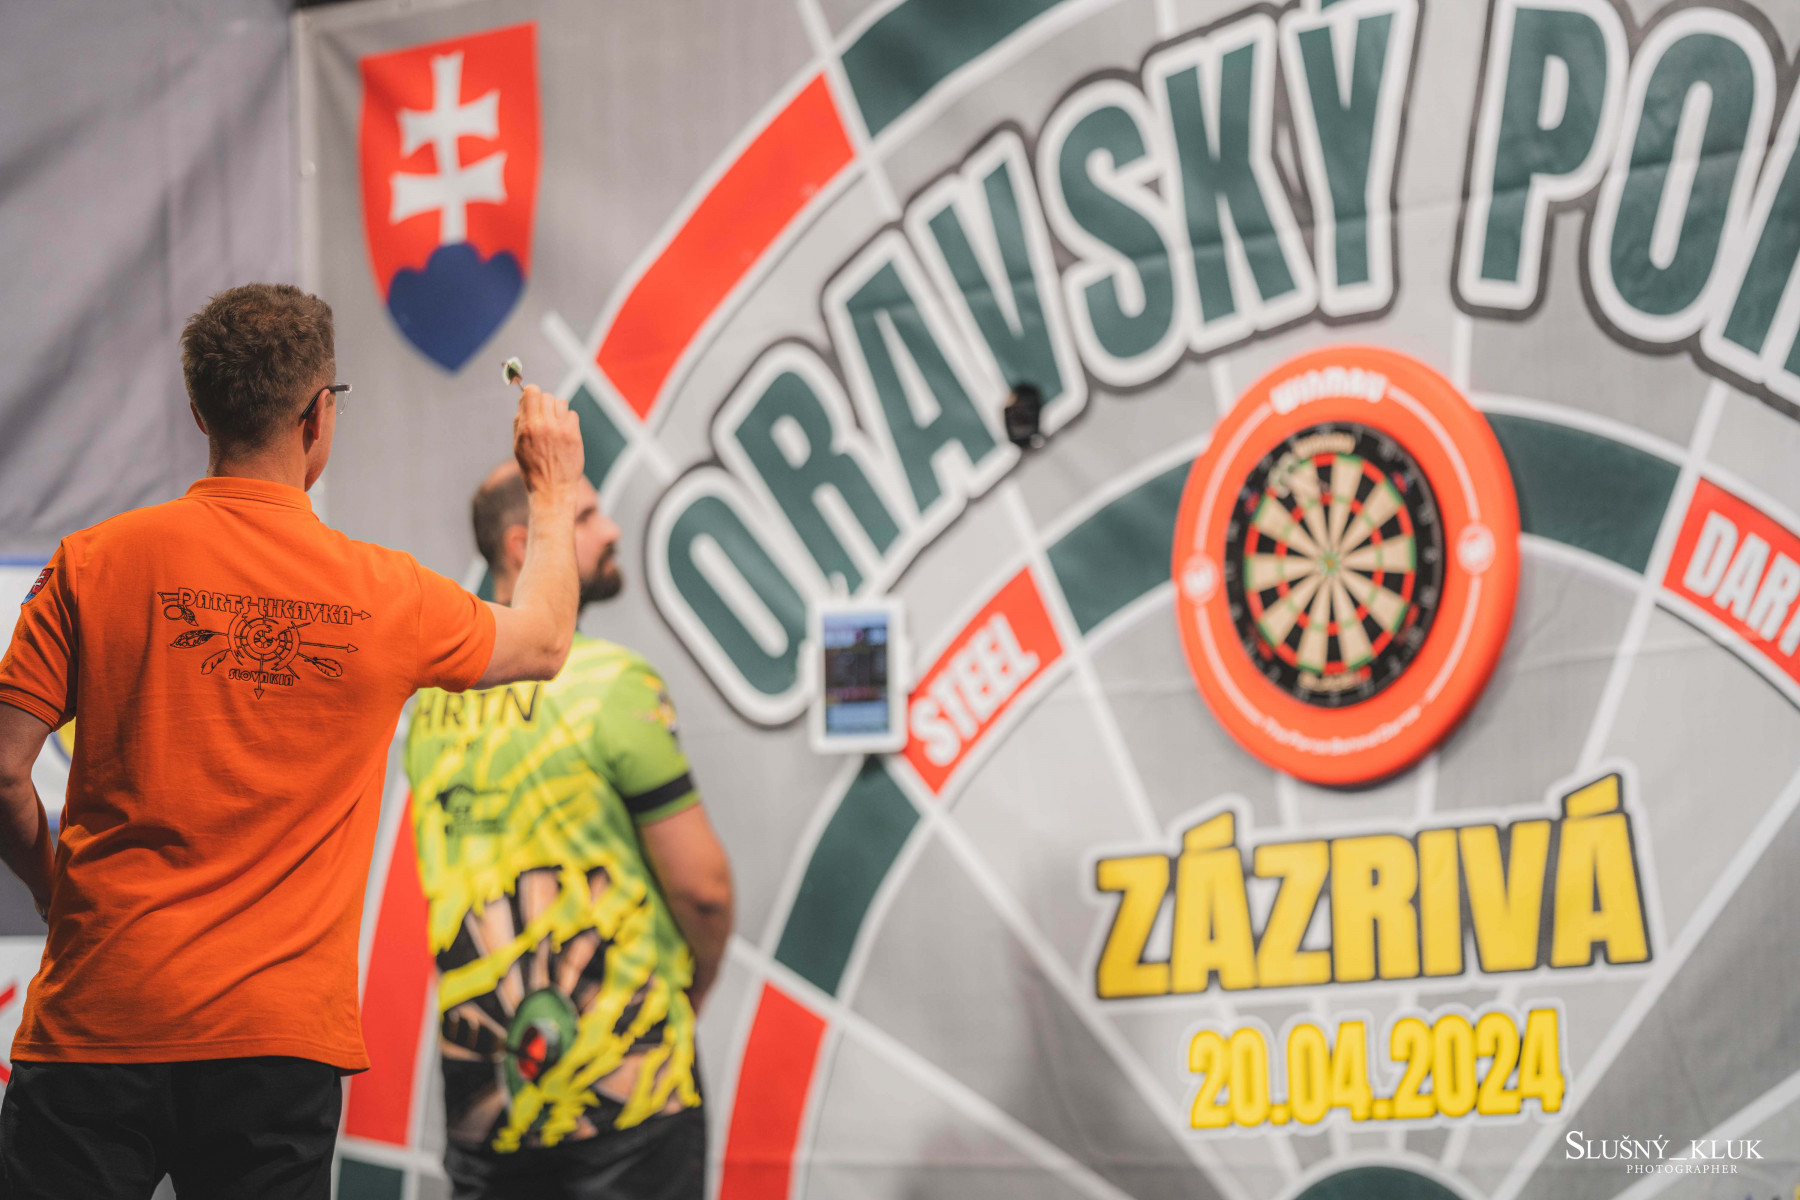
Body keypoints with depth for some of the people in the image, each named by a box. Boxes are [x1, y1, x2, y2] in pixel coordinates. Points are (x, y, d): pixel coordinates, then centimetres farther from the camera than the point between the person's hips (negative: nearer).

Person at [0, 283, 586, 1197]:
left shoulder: (97, 563, -2)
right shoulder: (383, 594, 2)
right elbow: (541, 643, 22)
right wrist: (556, 495, 38)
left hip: (100, 1014, -1)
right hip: (280, 1037, 1)